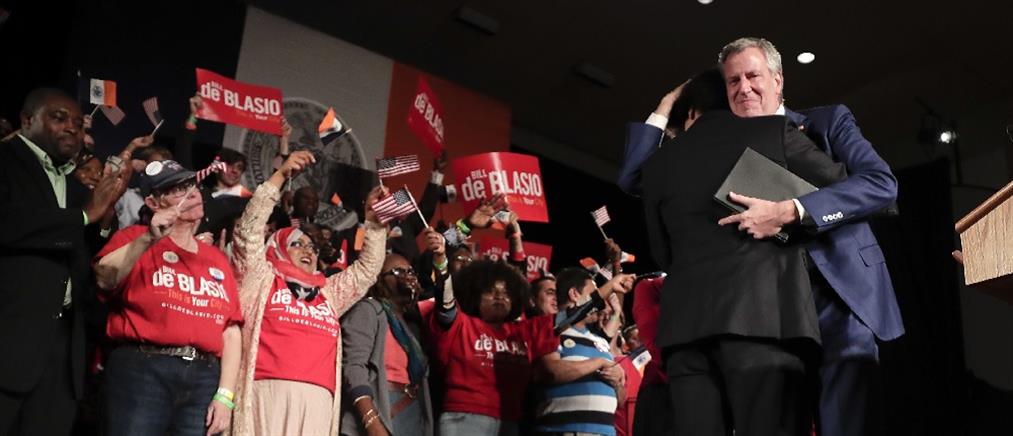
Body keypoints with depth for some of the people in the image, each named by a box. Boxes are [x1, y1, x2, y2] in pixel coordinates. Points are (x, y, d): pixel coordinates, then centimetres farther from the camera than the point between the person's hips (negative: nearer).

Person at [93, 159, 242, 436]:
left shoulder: (217, 259, 17)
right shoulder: (136, 238, 8)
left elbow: (231, 332, 11)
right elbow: (104, 279, -12)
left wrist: (225, 395, 1)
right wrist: (149, 239, -21)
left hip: (203, 380, 4)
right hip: (140, 371, -3)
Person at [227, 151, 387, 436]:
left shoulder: (329, 293, 26)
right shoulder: (261, 279, 14)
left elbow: (367, 269, 30)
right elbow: (249, 230, 5)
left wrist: (373, 222, 21)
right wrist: (280, 176, 2)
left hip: (318, 400, 4)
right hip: (270, 392, -4)